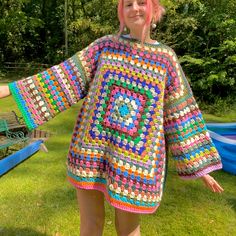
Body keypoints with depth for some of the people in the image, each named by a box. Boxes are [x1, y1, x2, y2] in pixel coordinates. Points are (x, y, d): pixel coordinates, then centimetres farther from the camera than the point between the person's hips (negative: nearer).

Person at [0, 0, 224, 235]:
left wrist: (200, 166, 4)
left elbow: (180, 114, 3)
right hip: (92, 152, 2)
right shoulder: (105, 45, 4)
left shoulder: (166, 58, 1)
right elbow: (66, 77, 1)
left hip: (135, 161, -1)